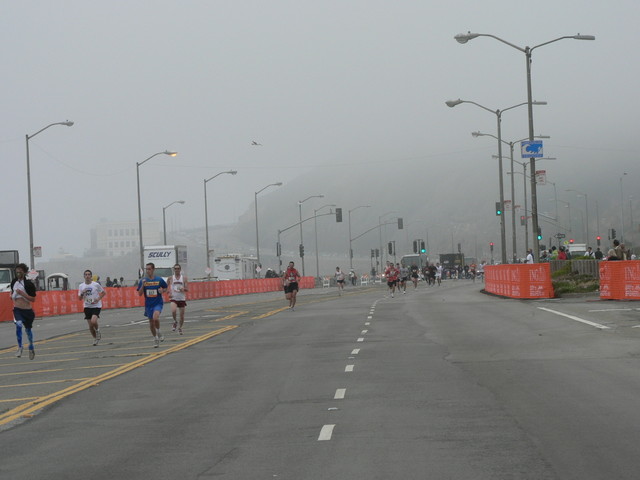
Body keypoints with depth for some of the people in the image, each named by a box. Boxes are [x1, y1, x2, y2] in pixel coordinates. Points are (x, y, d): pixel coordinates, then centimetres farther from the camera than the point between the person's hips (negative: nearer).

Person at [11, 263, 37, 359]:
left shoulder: (29, 284, -12)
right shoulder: (14, 282, 3)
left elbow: (33, 299, -14)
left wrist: (22, 293, -22)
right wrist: (12, 296, 2)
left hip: (27, 310, -2)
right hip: (17, 309, 2)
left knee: (28, 329, 15)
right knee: (18, 325, -26)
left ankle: (31, 347, 40)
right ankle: (20, 348, -19)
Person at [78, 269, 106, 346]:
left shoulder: (96, 284, -7)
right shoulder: (81, 286, 2)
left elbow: (104, 292, 5)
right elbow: (79, 298, 7)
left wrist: (98, 299, -11)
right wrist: (82, 293, -13)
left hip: (96, 306, -3)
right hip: (87, 307, 3)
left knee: (93, 321, -25)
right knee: (90, 325, 2)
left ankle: (97, 331, 7)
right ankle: (95, 338, 24)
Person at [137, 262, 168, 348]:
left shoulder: (159, 280, -5)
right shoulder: (143, 280, -1)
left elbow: (165, 288, 11)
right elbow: (140, 294, -3)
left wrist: (162, 290, -11)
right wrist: (143, 285, -17)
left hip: (158, 303, -3)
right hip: (148, 304, 3)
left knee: (155, 317, -28)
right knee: (151, 323, 9)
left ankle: (159, 333, -2)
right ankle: (155, 339, 28)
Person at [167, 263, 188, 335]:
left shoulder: (184, 278, 2)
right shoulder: (170, 278, 1)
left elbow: (187, 289, 1)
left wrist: (183, 289, -21)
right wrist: (169, 293, -6)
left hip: (182, 299, 1)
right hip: (174, 298, -1)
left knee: (182, 315, 5)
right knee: (173, 311, -28)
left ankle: (180, 327, 29)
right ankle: (175, 322, 1)